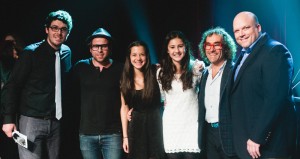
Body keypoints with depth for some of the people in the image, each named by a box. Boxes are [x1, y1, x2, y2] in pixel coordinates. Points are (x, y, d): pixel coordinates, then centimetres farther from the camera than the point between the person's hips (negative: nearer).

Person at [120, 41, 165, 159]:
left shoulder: (156, 73, -7)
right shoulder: (126, 79, 0)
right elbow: (124, 107, 3)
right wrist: (125, 136, 1)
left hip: (156, 124, -2)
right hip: (136, 126, 2)